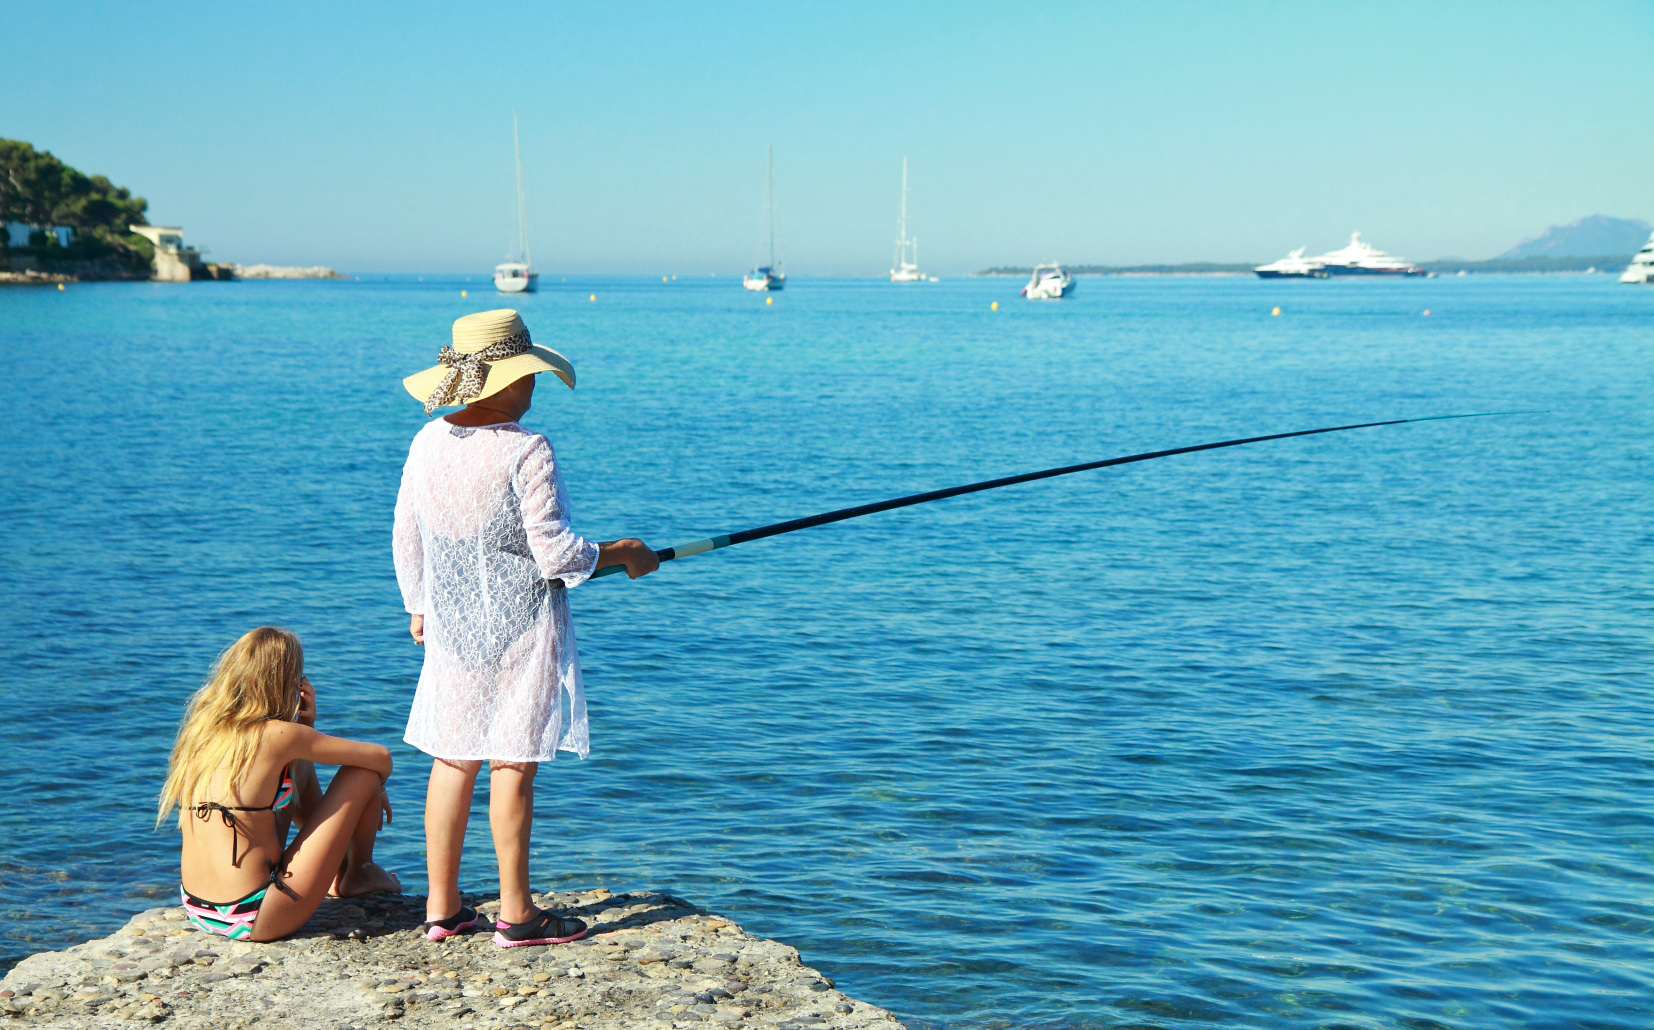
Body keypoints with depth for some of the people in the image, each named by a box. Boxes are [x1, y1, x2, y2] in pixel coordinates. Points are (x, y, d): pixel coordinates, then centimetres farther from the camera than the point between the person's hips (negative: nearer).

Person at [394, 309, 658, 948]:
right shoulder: (526, 451, -17)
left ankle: (442, 906, 18)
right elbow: (555, 555, -16)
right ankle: (516, 914, 8)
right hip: (520, 632, -6)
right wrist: (622, 554, 0)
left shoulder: (427, 442, 3)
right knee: (513, 764, 0)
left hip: (451, 632, 6)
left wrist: (418, 607, 26)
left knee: (452, 760, 12)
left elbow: (406, 540, 12)